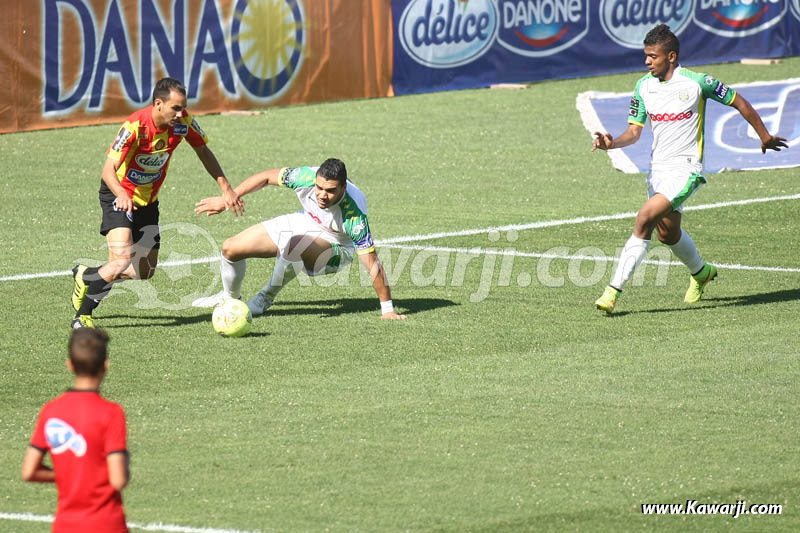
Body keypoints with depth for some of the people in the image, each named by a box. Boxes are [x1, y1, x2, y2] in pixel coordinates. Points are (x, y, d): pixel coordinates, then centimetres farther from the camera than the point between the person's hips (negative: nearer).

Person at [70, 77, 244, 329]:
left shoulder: (183, 121, -14)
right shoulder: (135, 126, -30)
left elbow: (203, 151, 3)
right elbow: (109, 169, -32)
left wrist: (226, 188, -4)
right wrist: (121, 195, -53)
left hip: (148, 199, 6)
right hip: (120, 196, -6)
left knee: (145, 271, 9)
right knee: (123, 257, -27)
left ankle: (86, 275, 33)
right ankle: (82, 316, -12)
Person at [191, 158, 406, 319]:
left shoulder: (354, 217, -39)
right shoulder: (307, 177, -30)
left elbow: (372, 264, -34)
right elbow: (266, 177, -12)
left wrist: (387, 309, -31)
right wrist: (227, 199, -11)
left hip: (335, 245, -5)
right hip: (305, 222, 5)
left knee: (294, 246, -41)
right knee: (230, 248, 2)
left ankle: (267, 296, -13)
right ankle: (229, 296, 34)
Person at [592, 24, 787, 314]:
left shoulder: (697, 82, -13)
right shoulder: (644, 87, 2)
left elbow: (739, 102, 0)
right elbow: (634, 131, 2)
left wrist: (764, 135, 10)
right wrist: (612, 143, -20)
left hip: (685, 168, -6)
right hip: (658, 168, 6)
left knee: (644, 219, -22)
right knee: (667, 232, 17)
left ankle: (614, 290, -21)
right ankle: (700, 272, 48)